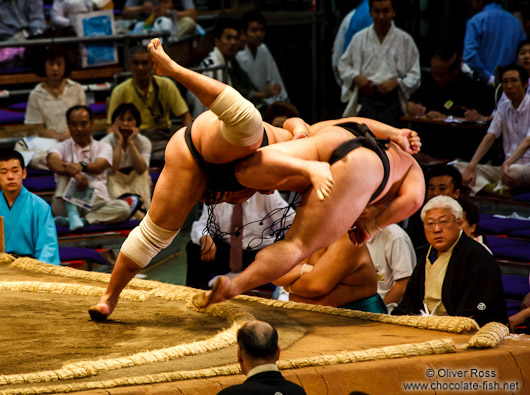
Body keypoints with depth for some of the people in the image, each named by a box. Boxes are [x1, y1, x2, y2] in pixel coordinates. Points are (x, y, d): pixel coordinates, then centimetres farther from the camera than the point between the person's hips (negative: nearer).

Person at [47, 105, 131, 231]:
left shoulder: (103, 147, 14)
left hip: (96, 203, 0)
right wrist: (75, 174, -37)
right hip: (68, 204, 0)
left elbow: (98, 167, -10)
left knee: (124, 208, -27)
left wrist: (81, 166, -35)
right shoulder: (62, 147, 11)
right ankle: (73, 215, -39)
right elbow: (52, 162, -15)